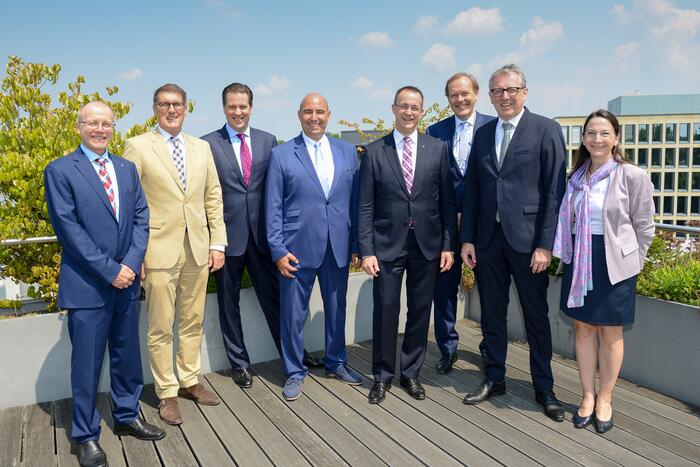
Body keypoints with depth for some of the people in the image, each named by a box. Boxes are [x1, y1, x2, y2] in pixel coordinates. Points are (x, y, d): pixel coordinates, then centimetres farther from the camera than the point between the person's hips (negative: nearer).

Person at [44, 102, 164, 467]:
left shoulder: (127, 168, 11)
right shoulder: (60, 171, -4)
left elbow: (141, 216, 6)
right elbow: (68, 228, -11)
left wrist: (131, 262, -8)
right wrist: (108, 270, -15)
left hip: (127, 279, 5)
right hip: (87, 283, -5)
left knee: (127, 355, 15)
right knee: (87, 363, 5)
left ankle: (127, 417, 32)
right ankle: (85, 436, 21)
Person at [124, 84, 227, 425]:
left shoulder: (202, 148, 11)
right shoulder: (138, 147, -2)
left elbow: (214, 199, 10)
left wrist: (217, 243, 4)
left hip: (198, 249, 4)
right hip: (159, 250, -4)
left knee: (193, 321, 14)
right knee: (161, 327, 5)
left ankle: (189, 380, 31)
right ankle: (167, 393, 20)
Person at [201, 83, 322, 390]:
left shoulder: (268, 141, 6)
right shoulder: (208, 144, -3)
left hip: (261, 232, 2)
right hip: (227, 234, -2)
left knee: (273, 295, 13)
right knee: (229, 303, 11)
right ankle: (239, 362, 27)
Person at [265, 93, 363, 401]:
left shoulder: (348, 152, 7)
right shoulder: (281, 154, -1)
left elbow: (355, 201, 7)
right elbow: (273, 207, -3)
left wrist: (356, 244, 4)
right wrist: (278, 250, -8)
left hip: (338, 247, 3)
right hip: (298, 248, -3)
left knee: (336, 308, 16)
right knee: (293, 314, 6)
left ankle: (336, 363, 36)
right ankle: (294, 372, 24)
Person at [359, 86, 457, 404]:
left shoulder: (438, 148, 4)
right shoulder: (374, 152, 1)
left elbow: (447, 201, 5)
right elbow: (366, 207, -1)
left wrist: (448, 245, -1)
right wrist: (366, 251, -7)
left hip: (427, 244, 2)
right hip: (388, 244, -1)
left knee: (420, 311, 10)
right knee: (385, 310, 3)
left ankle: (411, 372, 27)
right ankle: (382, 375, 21)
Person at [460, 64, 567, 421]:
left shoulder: (546, 130, -3)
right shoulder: (483, 134, 11)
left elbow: (555, 191, -8)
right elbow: (471, 190, 10)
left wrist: (545, 244, -13)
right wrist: (467, 239, 5)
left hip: (528, 240, -4)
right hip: (488, 239, 4)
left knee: (536, 317, 8)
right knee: (491, 314, 13)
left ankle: (544, 388, 25)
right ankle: (494, 378, 30)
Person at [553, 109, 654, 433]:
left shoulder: (633, 176, -7)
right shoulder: (576, 177, 7)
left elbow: (643, 227, -2)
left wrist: (630, 264, 1)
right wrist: (568, 257, 10)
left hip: (614, 265, -4)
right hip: (579, 263, 4)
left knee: (610, 334, 6)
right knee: (583, 329, 10)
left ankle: (605, 399, 23)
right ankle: (587, 396, 24)